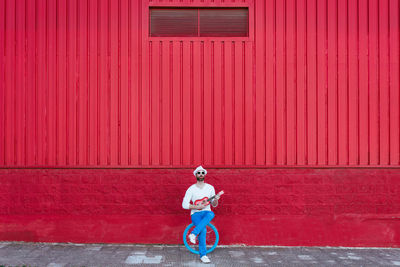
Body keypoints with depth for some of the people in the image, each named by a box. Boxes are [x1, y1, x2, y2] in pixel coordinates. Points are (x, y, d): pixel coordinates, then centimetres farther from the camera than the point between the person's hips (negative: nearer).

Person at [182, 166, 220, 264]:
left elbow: (214, 205, 9)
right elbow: (184, 205, -6)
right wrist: (197, 207, -17)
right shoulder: (191, 189, -2)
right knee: (203, 230, -30)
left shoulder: (210, 188, 6)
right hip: (195, 213, -2)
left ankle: (193, 234, -36)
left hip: (207, 212, 2)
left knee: (211, 214, -37)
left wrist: (215, 200, -14)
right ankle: (203, 255, -17)